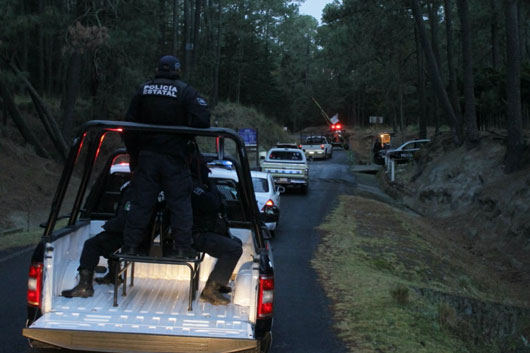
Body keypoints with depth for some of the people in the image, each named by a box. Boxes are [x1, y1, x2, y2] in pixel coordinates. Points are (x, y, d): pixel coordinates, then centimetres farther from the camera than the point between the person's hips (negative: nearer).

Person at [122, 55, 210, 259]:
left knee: (140, 203, 7)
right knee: (180, 203, 4)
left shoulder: (143, 90, 7)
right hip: (174, 157, -3)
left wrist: (133, 154, 16)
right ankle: (182, 247, 1)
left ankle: (130, 246, 7)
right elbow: (202, 121, -16)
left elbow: (130, 125, 10)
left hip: (146, 155, 3)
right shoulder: (186, 92, -5)